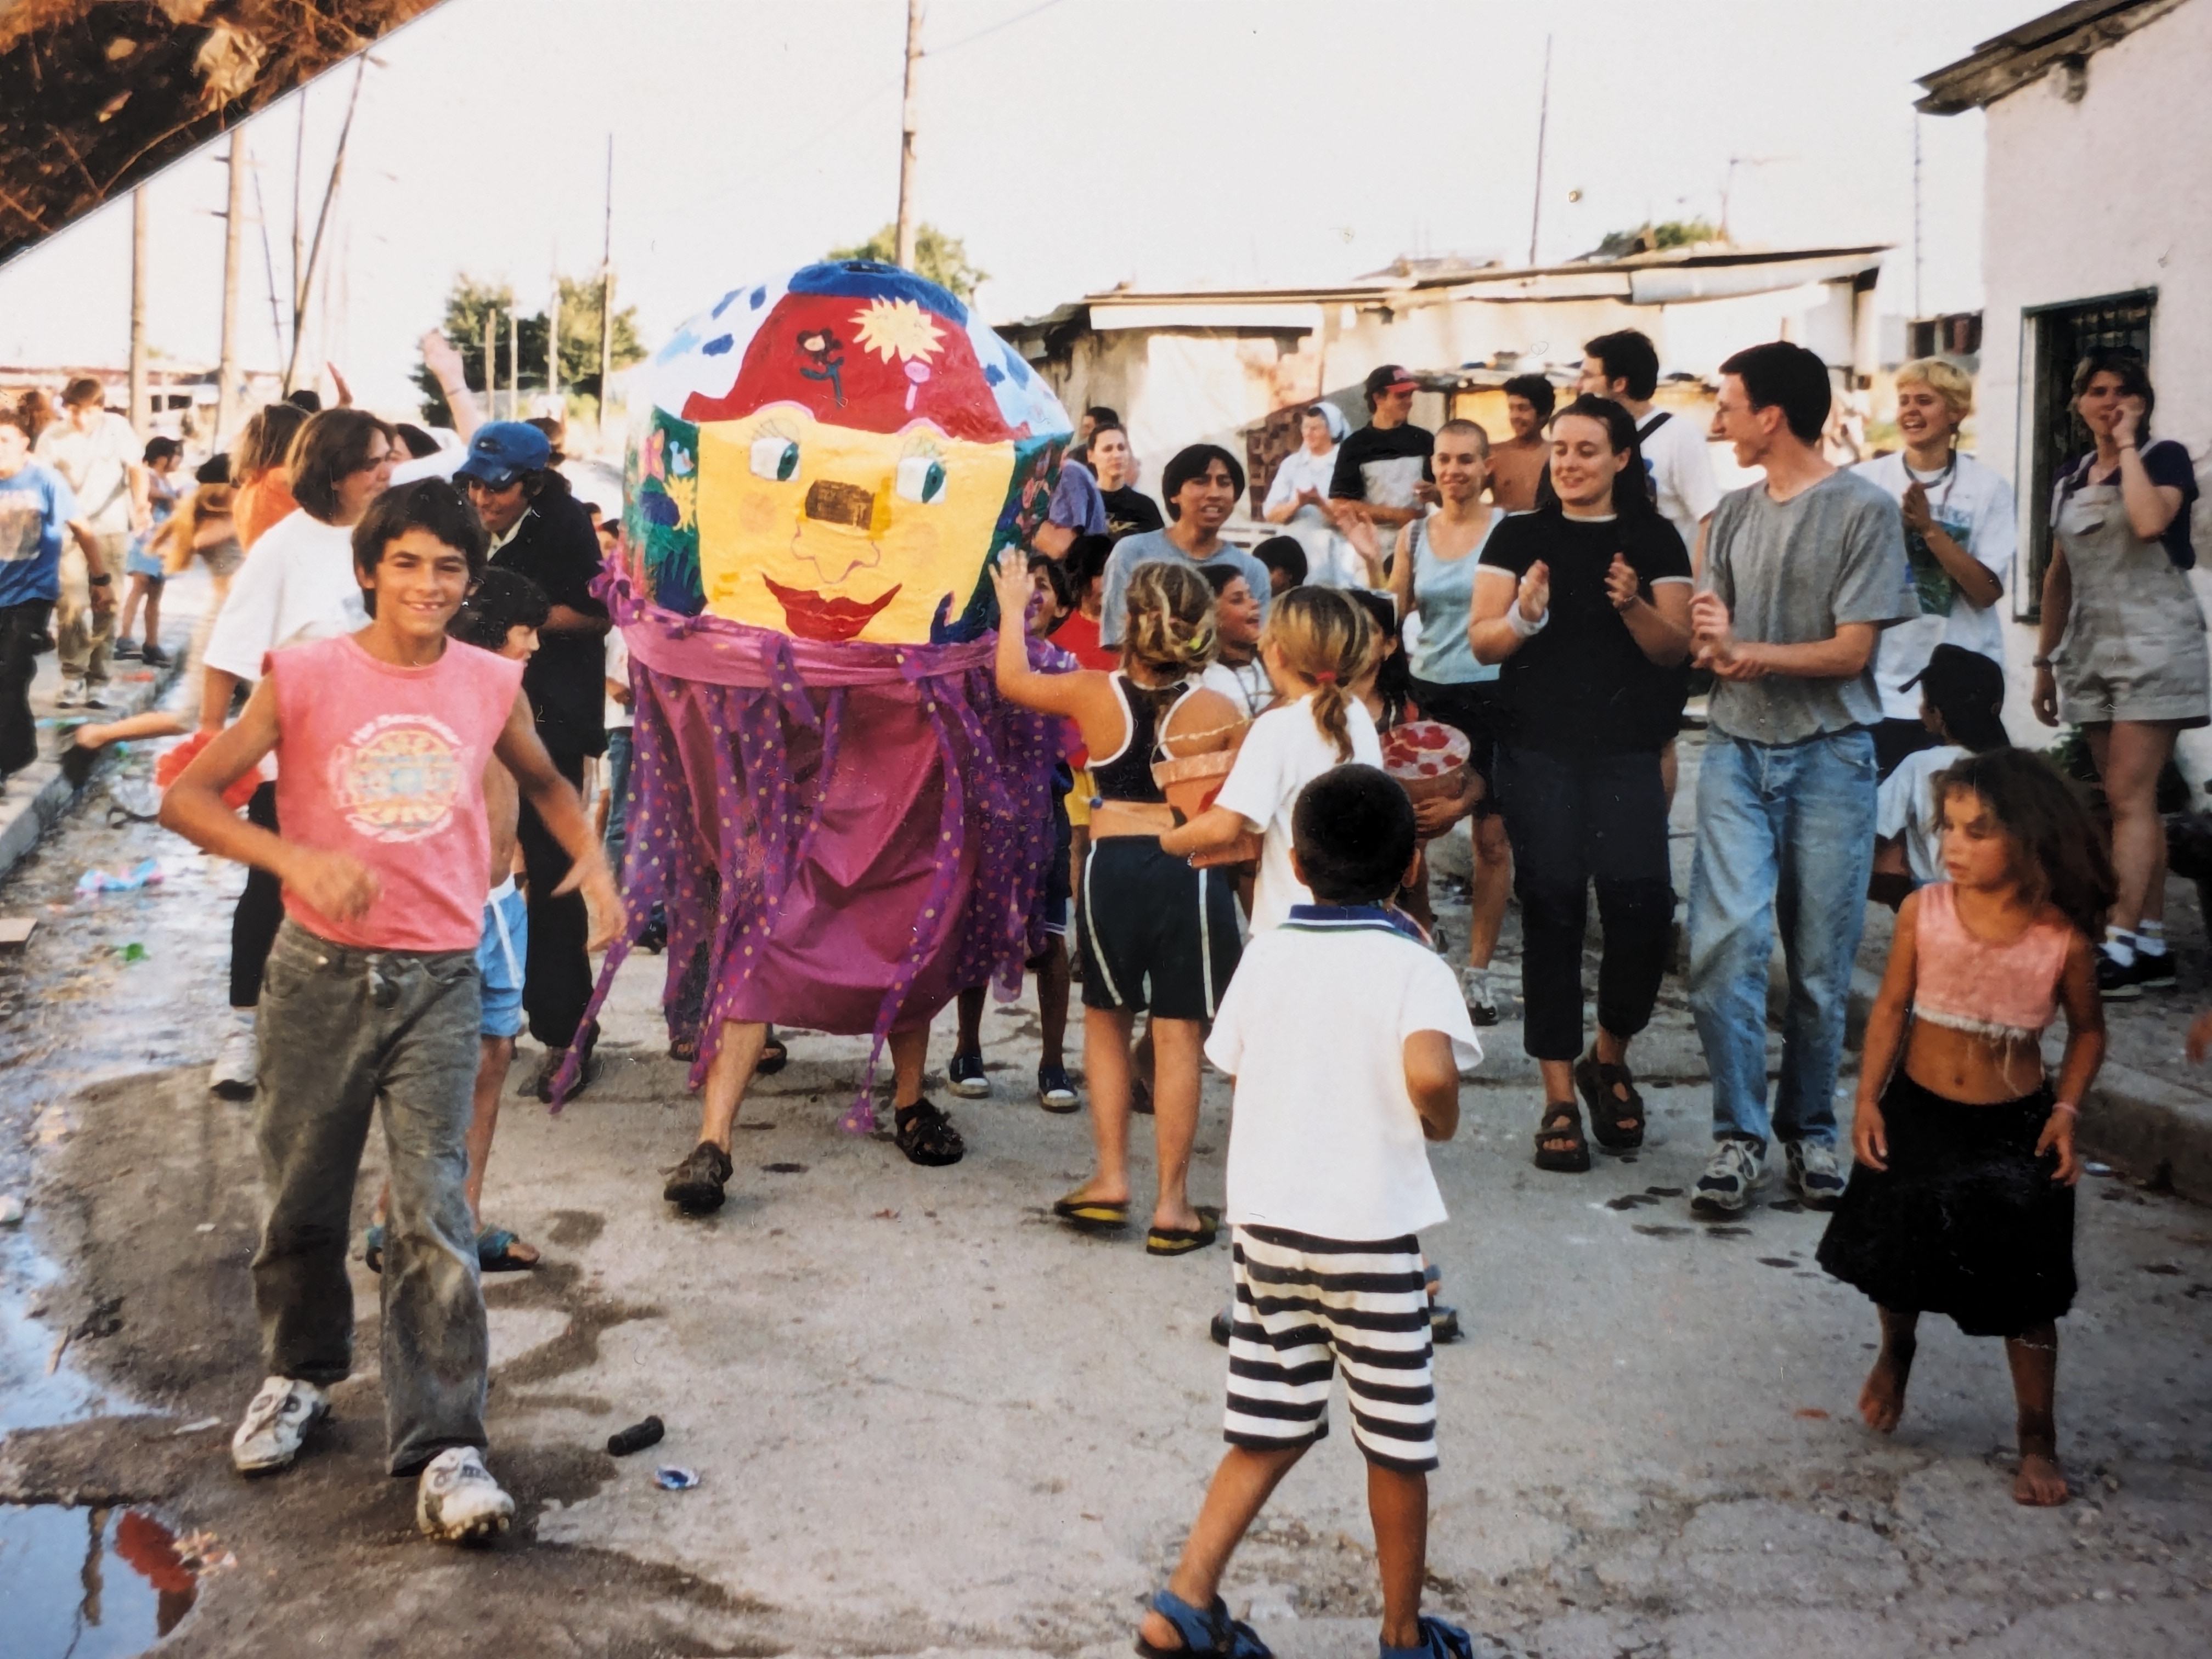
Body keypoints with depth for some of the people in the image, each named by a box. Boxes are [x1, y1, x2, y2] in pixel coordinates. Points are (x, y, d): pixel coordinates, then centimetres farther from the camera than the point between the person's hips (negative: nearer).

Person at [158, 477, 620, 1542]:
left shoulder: (492, 685, 2)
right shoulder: (305, 677, -6)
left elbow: (544, 783, 22)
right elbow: (188, 797, -8)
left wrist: (590, 858, 3)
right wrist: (294, 857, -24)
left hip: (439, 979, 0)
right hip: (321, 973, 0)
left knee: (433, 1215, -6)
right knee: (302, 1197, 14)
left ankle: (444, 1448, -2)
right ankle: (301, 1372, 39)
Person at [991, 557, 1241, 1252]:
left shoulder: (1092, 694, -4)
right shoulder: (1219, 711, -8)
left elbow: (1011, 681, 15)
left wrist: (1012, 609, 31)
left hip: (1110, 866, 1)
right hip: (1191, 873, -1)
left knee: (1106, 1021, 21)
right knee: (1177, 1036, 6)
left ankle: (1111, 1179, 21)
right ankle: (1172, 1205, 11)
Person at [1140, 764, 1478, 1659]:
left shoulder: (1266, 954, 3)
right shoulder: (1412, 966, -11)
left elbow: (1238, 1074, 7)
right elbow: (1428, 1073, -28)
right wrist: (1441, 1122, -9)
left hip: (1263, 1221, 5)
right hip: (1368, 1232, -4)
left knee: (1271, 1429, 15)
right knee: (1396, 1444, 11)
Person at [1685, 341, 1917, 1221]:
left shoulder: (1865, 511, -6)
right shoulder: (1734, 513, 10)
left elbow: (1851, 652, -9)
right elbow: (1710, 642, 8)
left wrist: (1744, 650, -11)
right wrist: (1713, 646, -15)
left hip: (1830, 756, -3)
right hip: (1737, 751, 3)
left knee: (1821, 962, 3)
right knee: (1726, 940, -10)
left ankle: (1809, 1129, 20)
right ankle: (1739, 1135, -1)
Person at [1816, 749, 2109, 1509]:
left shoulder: (2062, 937, -15)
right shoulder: (1924, 911, -13)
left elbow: (2087, 1029, 1)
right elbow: (1891, 1007, -2)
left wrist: (2067, 1111, -9)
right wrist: (1867, 1101, -6)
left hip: (2015, 1131, -2)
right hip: (1917, 1114, 2)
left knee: (2026, 1295, 4)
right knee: (1900, 1261, 17)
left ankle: (2038, 1439, 21)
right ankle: (1896, 1350, 49)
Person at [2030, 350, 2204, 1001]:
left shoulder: (2166, 458, -3)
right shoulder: (2071, 481, 14)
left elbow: (2150, 522, -25)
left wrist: (2128, 444, -14)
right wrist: (2046, 661, 17)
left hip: (2153, 646, -6)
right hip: (2092, 651, 6)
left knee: (2129, 797, -13)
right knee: (2134, 801, 7)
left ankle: (2121, 947, -15)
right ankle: (2153, 945, 10)